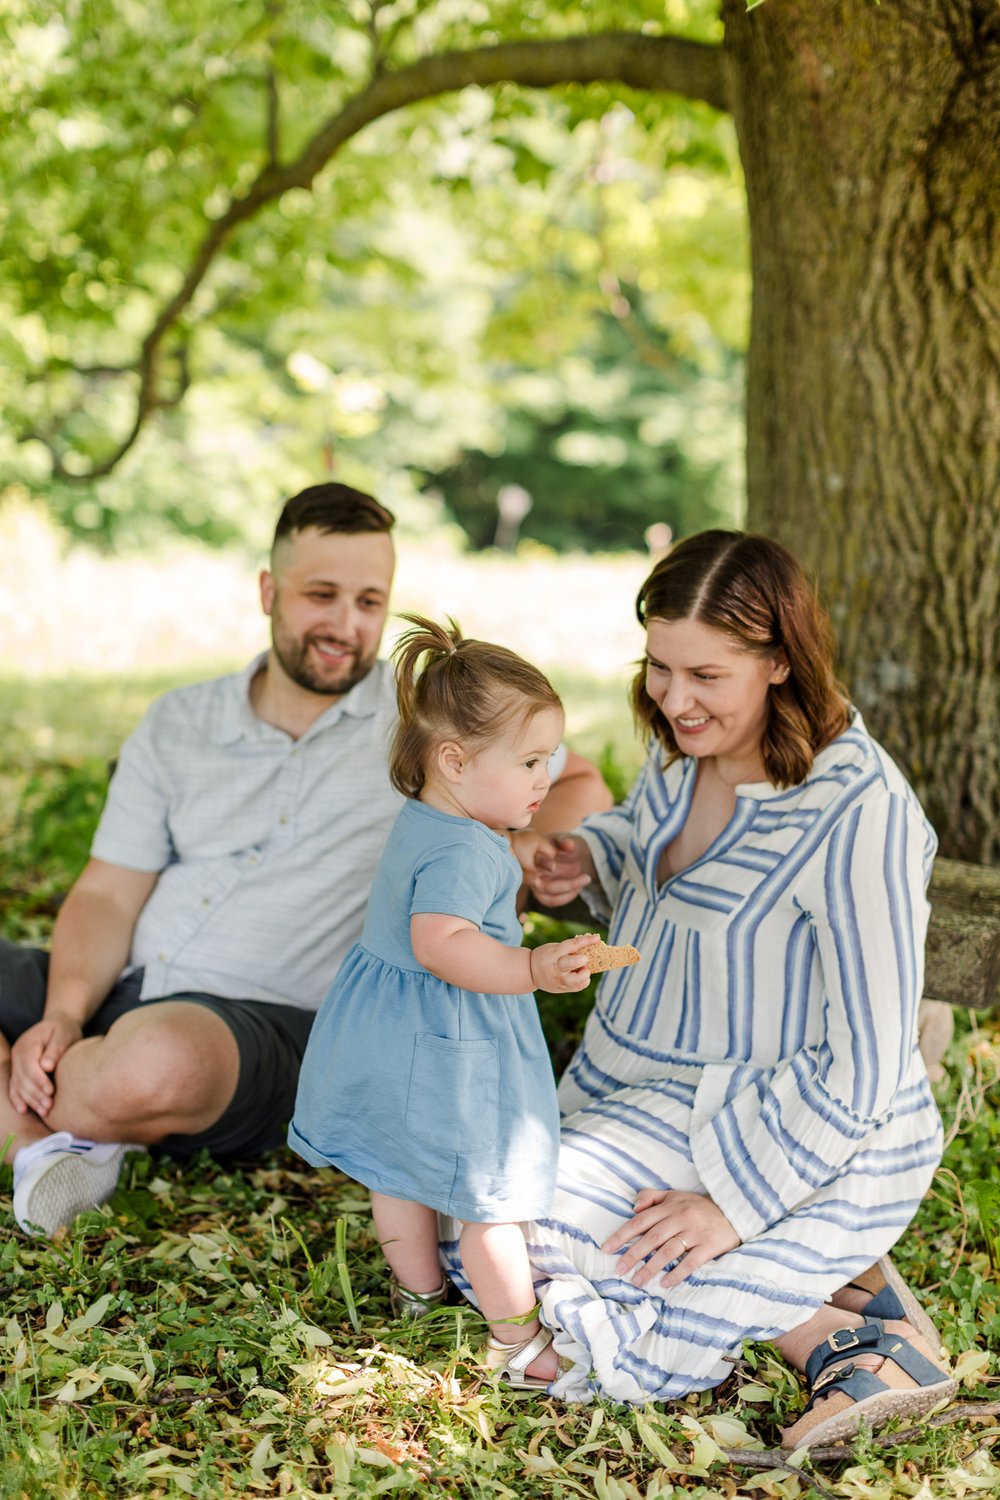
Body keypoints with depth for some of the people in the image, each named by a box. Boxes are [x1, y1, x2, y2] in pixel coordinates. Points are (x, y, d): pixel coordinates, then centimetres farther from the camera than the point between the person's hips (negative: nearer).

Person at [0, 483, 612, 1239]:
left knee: (158, 1057, -39)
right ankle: (61, 1146, -9)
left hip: (268, 1020, -4)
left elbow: (583, 792, 7)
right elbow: (109, 894, 9)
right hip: (123, 992, 4)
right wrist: (64, 1017, -10)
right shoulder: (177, 724, 14)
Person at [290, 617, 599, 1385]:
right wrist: (533, 969, -46)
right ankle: (517, 1342, 16)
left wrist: (516, 862, 32)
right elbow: (440, 941, -41)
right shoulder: (463, 851, -28)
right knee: (492, 1194, 4)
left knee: (403, 1171, 26)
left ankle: (418, 1288, 48)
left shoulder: (421, 824, 5)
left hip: (391, 1032, 10)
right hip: (447, 1049, -10)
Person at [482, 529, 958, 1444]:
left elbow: (863, 1064, -23)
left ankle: (837, 1331, -12)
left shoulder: (857, 812, -26)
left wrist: (736, 1203, -22)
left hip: (815, 1146, -9)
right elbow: (639, 842, 23)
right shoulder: (684, 750, -2)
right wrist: (583, 861, -1)